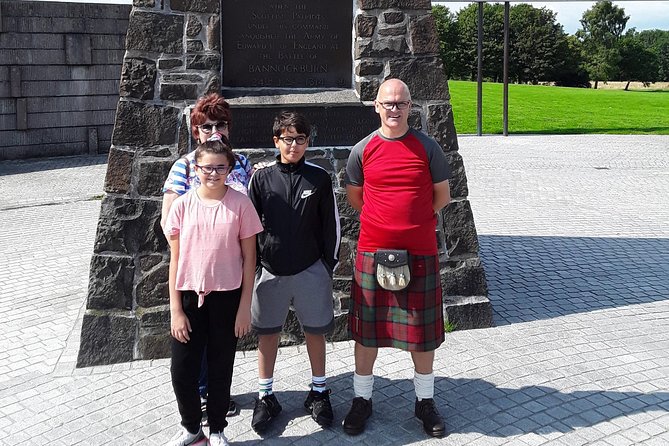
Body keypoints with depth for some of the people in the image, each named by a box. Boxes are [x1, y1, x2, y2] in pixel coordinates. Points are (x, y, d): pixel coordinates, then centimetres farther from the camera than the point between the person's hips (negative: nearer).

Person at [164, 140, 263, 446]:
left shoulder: (240, 204, -6)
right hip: (189, 296, 1)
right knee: (182, 370, 5)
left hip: (226, 297, -1)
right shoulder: (182, 205, -2)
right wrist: (175, 309, -2)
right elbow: (175, 260, 1)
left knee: (221, 369, 10)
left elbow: (249, 258, -2)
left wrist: (245, 306, -4)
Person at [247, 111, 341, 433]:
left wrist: (329, 264, 2)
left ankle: (319, 392, 28)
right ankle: (265, 397, 24)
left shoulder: (319, 178, -2)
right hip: (271, 271, 1)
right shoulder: (261, 178, -1)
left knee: (315, 331, 10)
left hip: (310, 270, 0)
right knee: (267, 332, 10)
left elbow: (331, 223, 3)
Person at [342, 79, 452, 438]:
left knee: (422, 330, 8)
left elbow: (442, 196, 7)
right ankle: (362, 399, 26)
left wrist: (414, 220, 6)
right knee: (366, 328, 9)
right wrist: (387, 219, 8)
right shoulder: (362, 150, 1)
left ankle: (425, 401, 26)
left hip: (420, 253, 0)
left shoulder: (427, 147, -1)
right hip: (372, 251, 1)